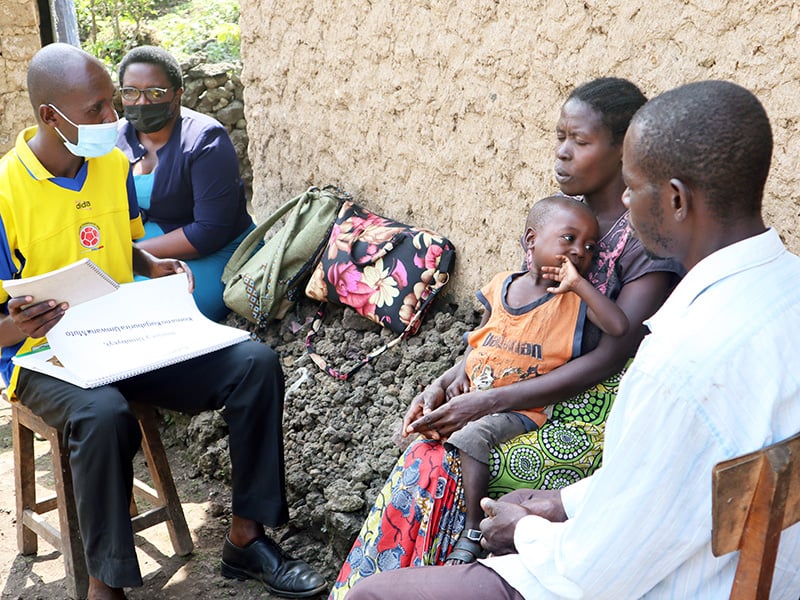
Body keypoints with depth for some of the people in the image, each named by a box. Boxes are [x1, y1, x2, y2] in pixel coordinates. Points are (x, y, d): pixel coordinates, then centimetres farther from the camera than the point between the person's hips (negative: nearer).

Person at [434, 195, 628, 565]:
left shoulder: (573, 299, -6)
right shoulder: (501, 286, 7)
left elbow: (619, 327, -23)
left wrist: (578, 284, -22)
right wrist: (459, 374, 2)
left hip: (518, 410, -6)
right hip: (471, 395, 6)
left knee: (471, 436, -27)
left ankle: (472, 534, -12)